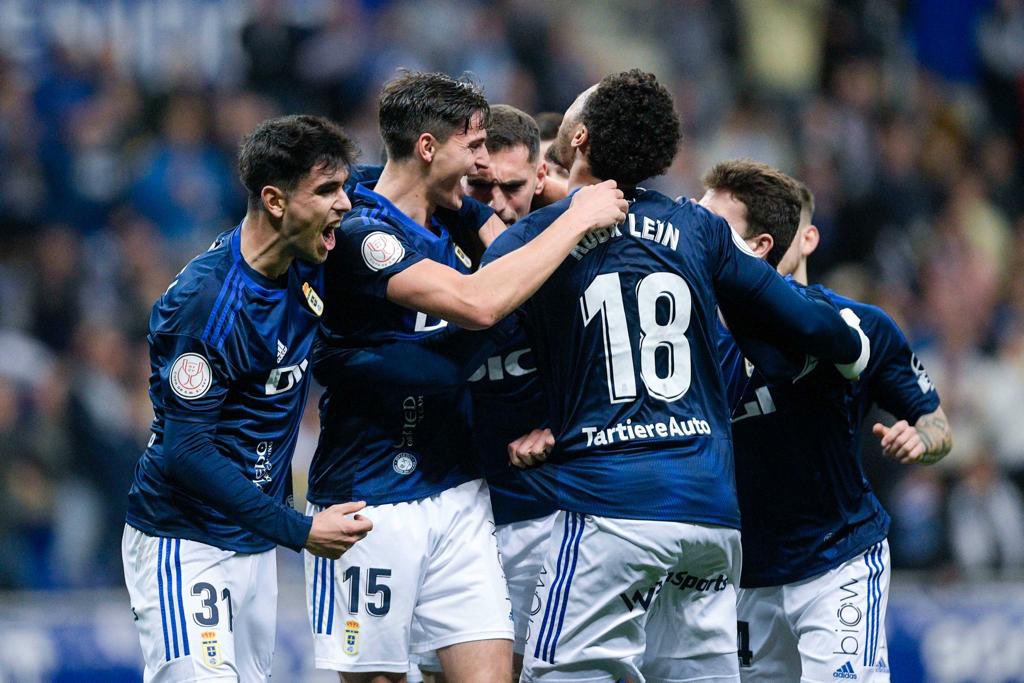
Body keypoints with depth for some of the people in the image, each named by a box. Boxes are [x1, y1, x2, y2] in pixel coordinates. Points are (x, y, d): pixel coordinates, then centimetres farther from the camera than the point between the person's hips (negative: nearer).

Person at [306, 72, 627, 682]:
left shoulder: (449, 227, 12)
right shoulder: (361, 234, -15)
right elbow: (477, 304, -28)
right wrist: (578, 220, -19)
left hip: (458, 493, 7)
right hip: (371, 504, -7)